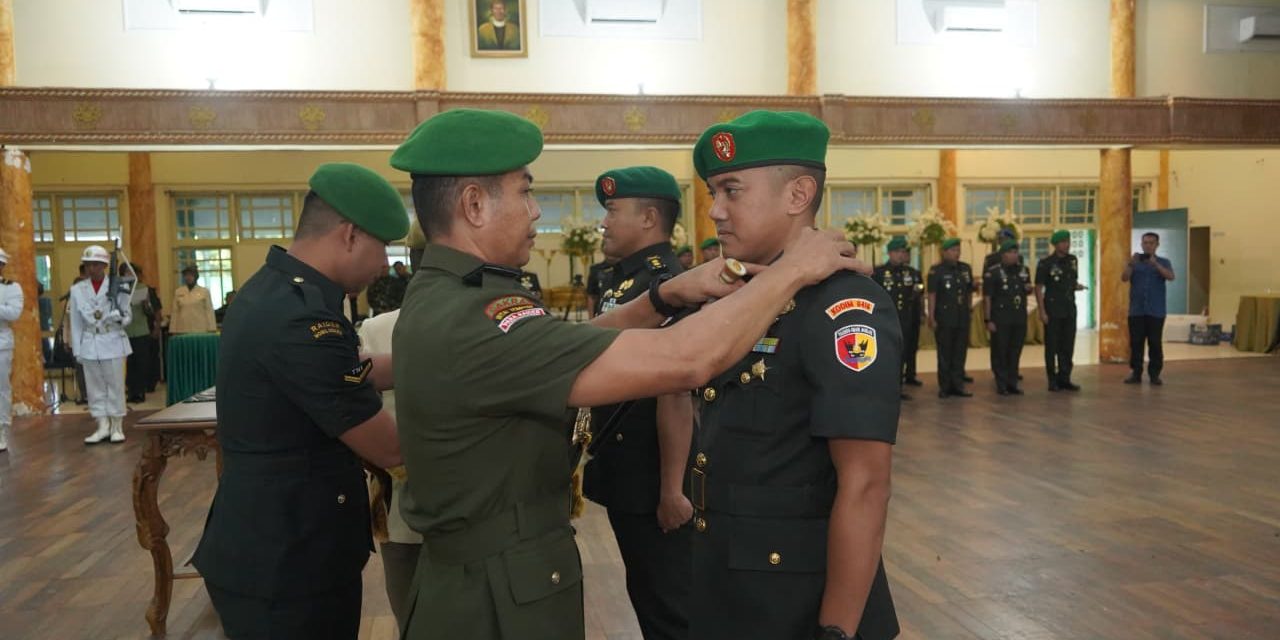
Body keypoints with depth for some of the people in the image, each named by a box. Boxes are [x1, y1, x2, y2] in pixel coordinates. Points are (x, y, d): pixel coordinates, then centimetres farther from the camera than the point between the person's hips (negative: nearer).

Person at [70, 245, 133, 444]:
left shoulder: (118, 286, -2)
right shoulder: (77, 289, 4)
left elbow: (128, 316, 0)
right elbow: (76, 322, 6)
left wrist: (118, 316, -23)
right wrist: (77, 350, 3)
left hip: (113, 343, -2)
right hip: (89, 345, 2)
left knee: (115, 386, 2)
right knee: (95, 388, 5)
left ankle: (117, 427, 10)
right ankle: (103, 427, 12)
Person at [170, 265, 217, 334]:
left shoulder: (204, 291, 3)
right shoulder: (178, 292, 9)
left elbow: (209, 312, 1)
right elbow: (175, 312, 9)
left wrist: (211, 331, -5)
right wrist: (173, 331, 4)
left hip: (200, 330, -2)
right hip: (183, 330, 2)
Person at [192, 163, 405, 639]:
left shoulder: (273, 290, 5)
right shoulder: (301, 320, -27)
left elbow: (350, 377, 15)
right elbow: (391, 449, -20)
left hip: (271, 547, 10)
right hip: (284, 566, -10)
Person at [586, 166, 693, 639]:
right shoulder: (618, 279, 10)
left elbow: (675, 395, -26)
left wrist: (672, 489, -26)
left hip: (651, 479, -9)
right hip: (623, 472, 9)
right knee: (645, 592, 22)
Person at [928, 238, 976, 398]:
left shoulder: (966, 268, 10)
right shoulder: (936, 271, -6)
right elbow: (932, 295, -9)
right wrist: (931, 318, -13)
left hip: (963, 318, 5)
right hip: (944, 319, -5)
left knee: (960, 353, 8)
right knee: (945, 354, 2)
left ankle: (957, 385, 15)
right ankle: (944, 387, 9)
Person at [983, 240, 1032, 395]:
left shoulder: (1024, 270, 9)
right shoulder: (993, 273, -8)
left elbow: (1028, 289, 23)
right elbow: (987, 297, -10)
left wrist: (1028, 288, -2)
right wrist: (988, 320, -14)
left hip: (1020, 318, 5)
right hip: (1000, 319, -5)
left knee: (1015, 352, 10)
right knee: (1000, 352, 0)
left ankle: (1012, 383, 18)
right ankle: (1001, 385, 8)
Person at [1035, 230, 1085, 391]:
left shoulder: (1072, 260, 7)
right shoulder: (1046, 263, -9)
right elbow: (1038, 288, -8)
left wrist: (1077, 286, -5)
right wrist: (1042, 312, -13)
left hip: (1069, 310, 5)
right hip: (1053, 310, -5)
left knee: (1067, 346, 8)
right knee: (1052, 346, 2)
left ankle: (1064, 379, 16)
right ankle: (1052, 380, 10)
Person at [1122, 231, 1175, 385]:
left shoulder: (1164, 262, 5)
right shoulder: (1134, 262, 8)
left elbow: (1170, 277, -14)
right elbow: (1124, 278, -8)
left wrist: (1156, 264, -29)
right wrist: (1131, 264, -26)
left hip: (1156, 311, -1)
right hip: (1136, 310, 1)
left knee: (1155, 343, 0)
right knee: (1135, 343, 3)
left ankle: (1155, 374, 7)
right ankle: (1136, 373, 9)